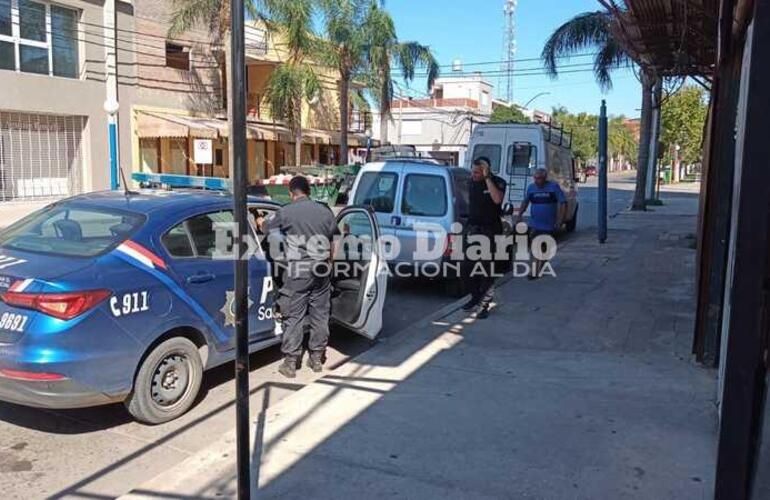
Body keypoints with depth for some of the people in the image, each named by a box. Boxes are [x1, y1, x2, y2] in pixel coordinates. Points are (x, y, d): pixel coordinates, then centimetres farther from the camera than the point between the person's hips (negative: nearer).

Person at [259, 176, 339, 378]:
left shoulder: (286, 212, -5)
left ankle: (290, 363, 7)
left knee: (294, 316, 3)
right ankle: (317, 358, 22)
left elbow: (267, 228, 14)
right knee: (320, 315, 12)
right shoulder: (325, 211, 6)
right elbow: (334, 243, 11)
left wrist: (260, 222, 37)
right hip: (321, 270, 4)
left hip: (297, 271, -4)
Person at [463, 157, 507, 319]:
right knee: (471, 266, 12)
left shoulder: (498, 182, -10)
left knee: (487, 268, -7)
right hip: (472, 229, 6)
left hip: (489, 231, -6)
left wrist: (487, 178, -25)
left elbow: (497, 199, -29)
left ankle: (484, 305, -5)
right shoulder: (472, 182, 7)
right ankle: (475, 298, 27)